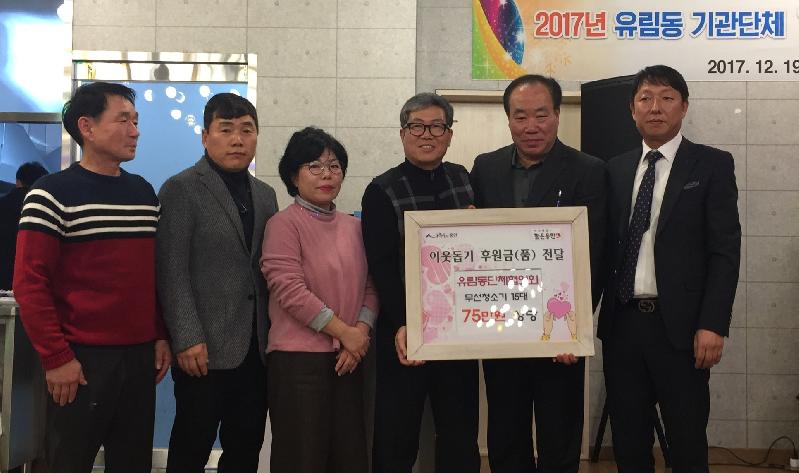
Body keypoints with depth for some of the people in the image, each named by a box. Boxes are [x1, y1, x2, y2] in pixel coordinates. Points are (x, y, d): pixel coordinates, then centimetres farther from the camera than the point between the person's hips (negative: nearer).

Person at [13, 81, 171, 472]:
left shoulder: (145, 193, 10)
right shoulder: (53, 194, -7)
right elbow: (30, 283, -11)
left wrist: (161, 336, 10)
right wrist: (56, 357, -14)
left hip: (140, 356, 5)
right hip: (82, 359, -5)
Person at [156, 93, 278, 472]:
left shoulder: (265, 195, 14)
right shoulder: (181, 189, -4)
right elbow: (172, 272, -10)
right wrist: (187, 339, -17)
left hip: (256, 348, 6)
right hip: (205, 349, -5)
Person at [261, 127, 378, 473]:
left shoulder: (353, 226, 11)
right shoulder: (284, 224, -7)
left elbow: (369, 286, 10)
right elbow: (289, 289, -16)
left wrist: (361, 332, -7)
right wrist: (344, 332, -14)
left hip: (348, 357, 6)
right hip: (299, 357, -6)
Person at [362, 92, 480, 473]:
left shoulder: (465, 180, 10)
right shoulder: (382, 191, -3)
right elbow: (381, 267, -10)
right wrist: (401, 326, -20)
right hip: (405, 331, -4)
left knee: (461, 435, 11)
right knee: (397, 440, 4)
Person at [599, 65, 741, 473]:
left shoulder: (712, 165, 0)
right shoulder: (616, 169, 11)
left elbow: (725, 250, -6)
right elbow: (607, 247, 11)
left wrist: (713, 325, -14)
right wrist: (590, 314, 4)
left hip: (680, 324, -4)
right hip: (622, 323, 4)